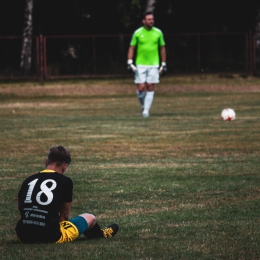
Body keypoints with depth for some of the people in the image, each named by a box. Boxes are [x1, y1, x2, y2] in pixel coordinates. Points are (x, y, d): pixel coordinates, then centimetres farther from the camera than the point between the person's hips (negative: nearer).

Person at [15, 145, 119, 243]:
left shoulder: (28, 180, 6)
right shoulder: (65, 181, -4)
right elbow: (65, 215, 4)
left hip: (24, 236, 5)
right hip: (51, 237, -5)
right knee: (90, 218, 21)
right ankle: (100, 235, 57)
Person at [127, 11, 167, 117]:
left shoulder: (158, 33, 3)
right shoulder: (138, 33, 0)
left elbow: (162, 49, 11)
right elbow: (132, 48, 5)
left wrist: (163, 65, 8)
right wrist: (130, 62, -5)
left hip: (153, 65, 1)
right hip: (140, 65, -1)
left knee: (150, 88, -5)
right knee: (141, 88, -5)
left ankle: (146, 110, 0)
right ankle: (143, 105, 21)